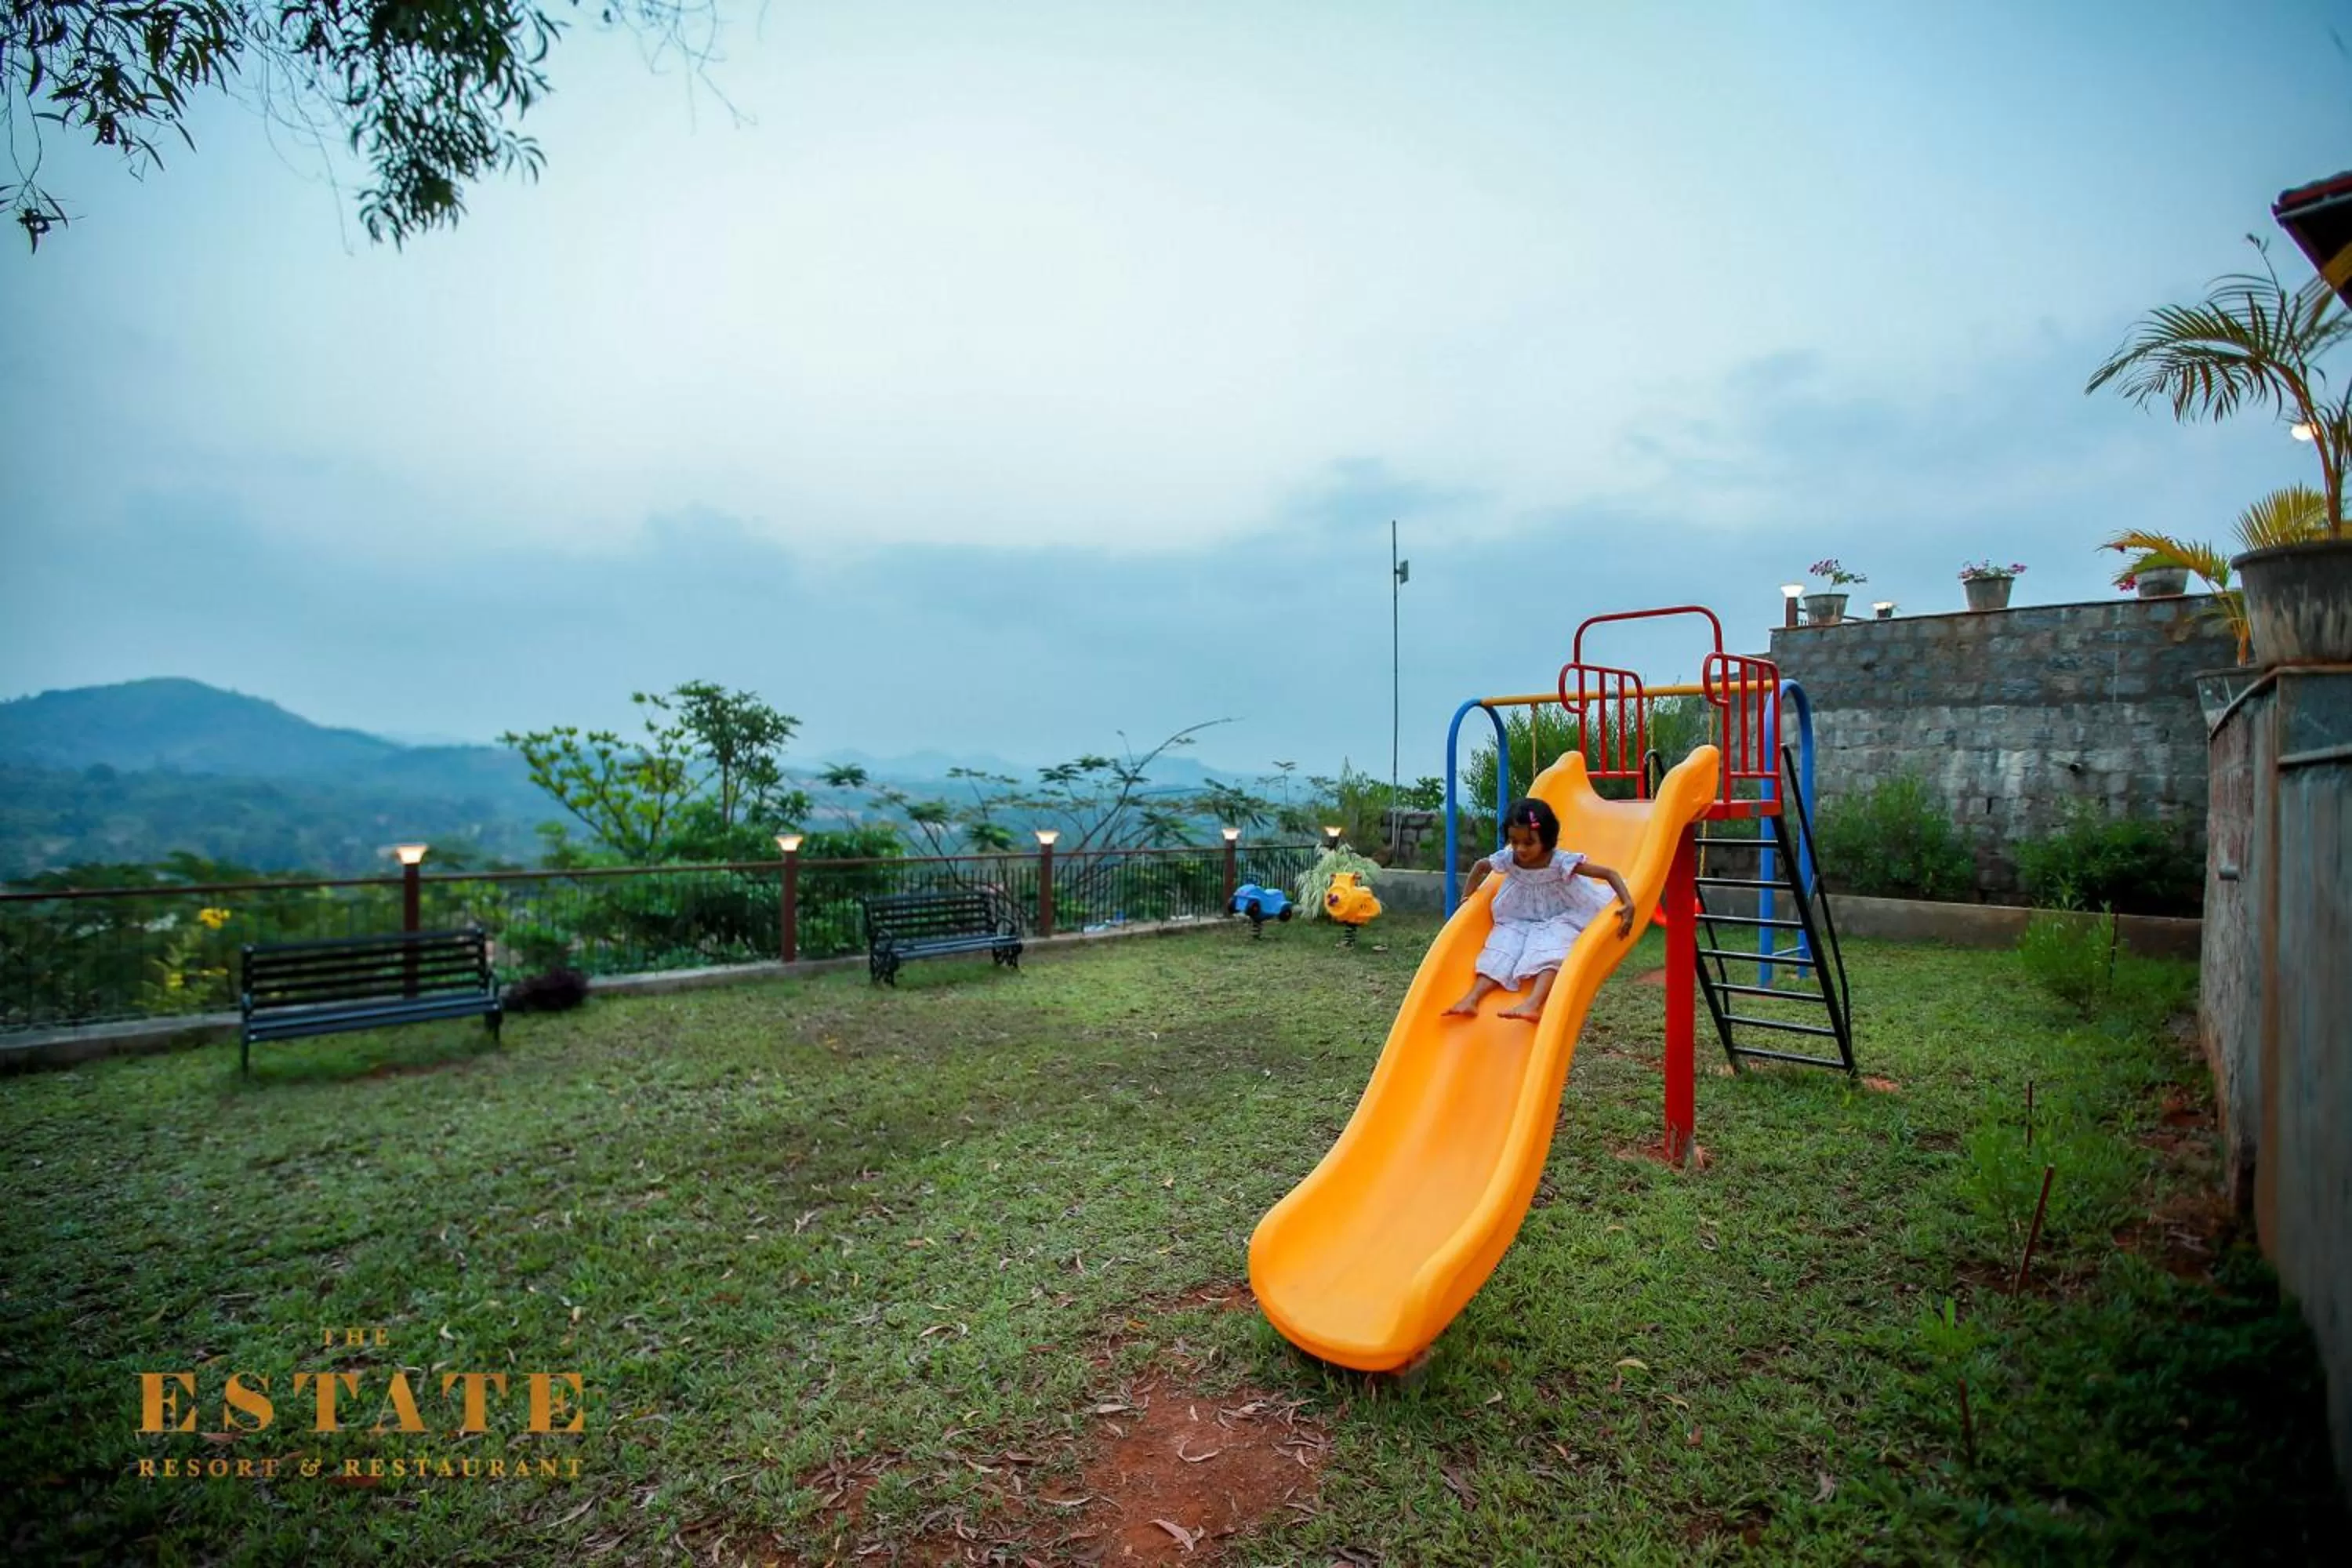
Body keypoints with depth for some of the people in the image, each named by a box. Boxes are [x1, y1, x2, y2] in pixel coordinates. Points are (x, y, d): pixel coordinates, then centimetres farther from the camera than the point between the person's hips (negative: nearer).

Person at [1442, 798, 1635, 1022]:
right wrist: (1468, 896, 10)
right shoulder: (1508, 860, -11)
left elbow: (1610, 874, -24)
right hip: (1519, 923, 4)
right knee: (1499, 952, -18)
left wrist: (1628, 905, -35)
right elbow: (1480, 866, 12)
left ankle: (1534, 1003, -49)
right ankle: (1472, 998, -27)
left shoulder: (1561, 862, -24)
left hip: (1559, 922, -4)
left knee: (1549, 953, -33)